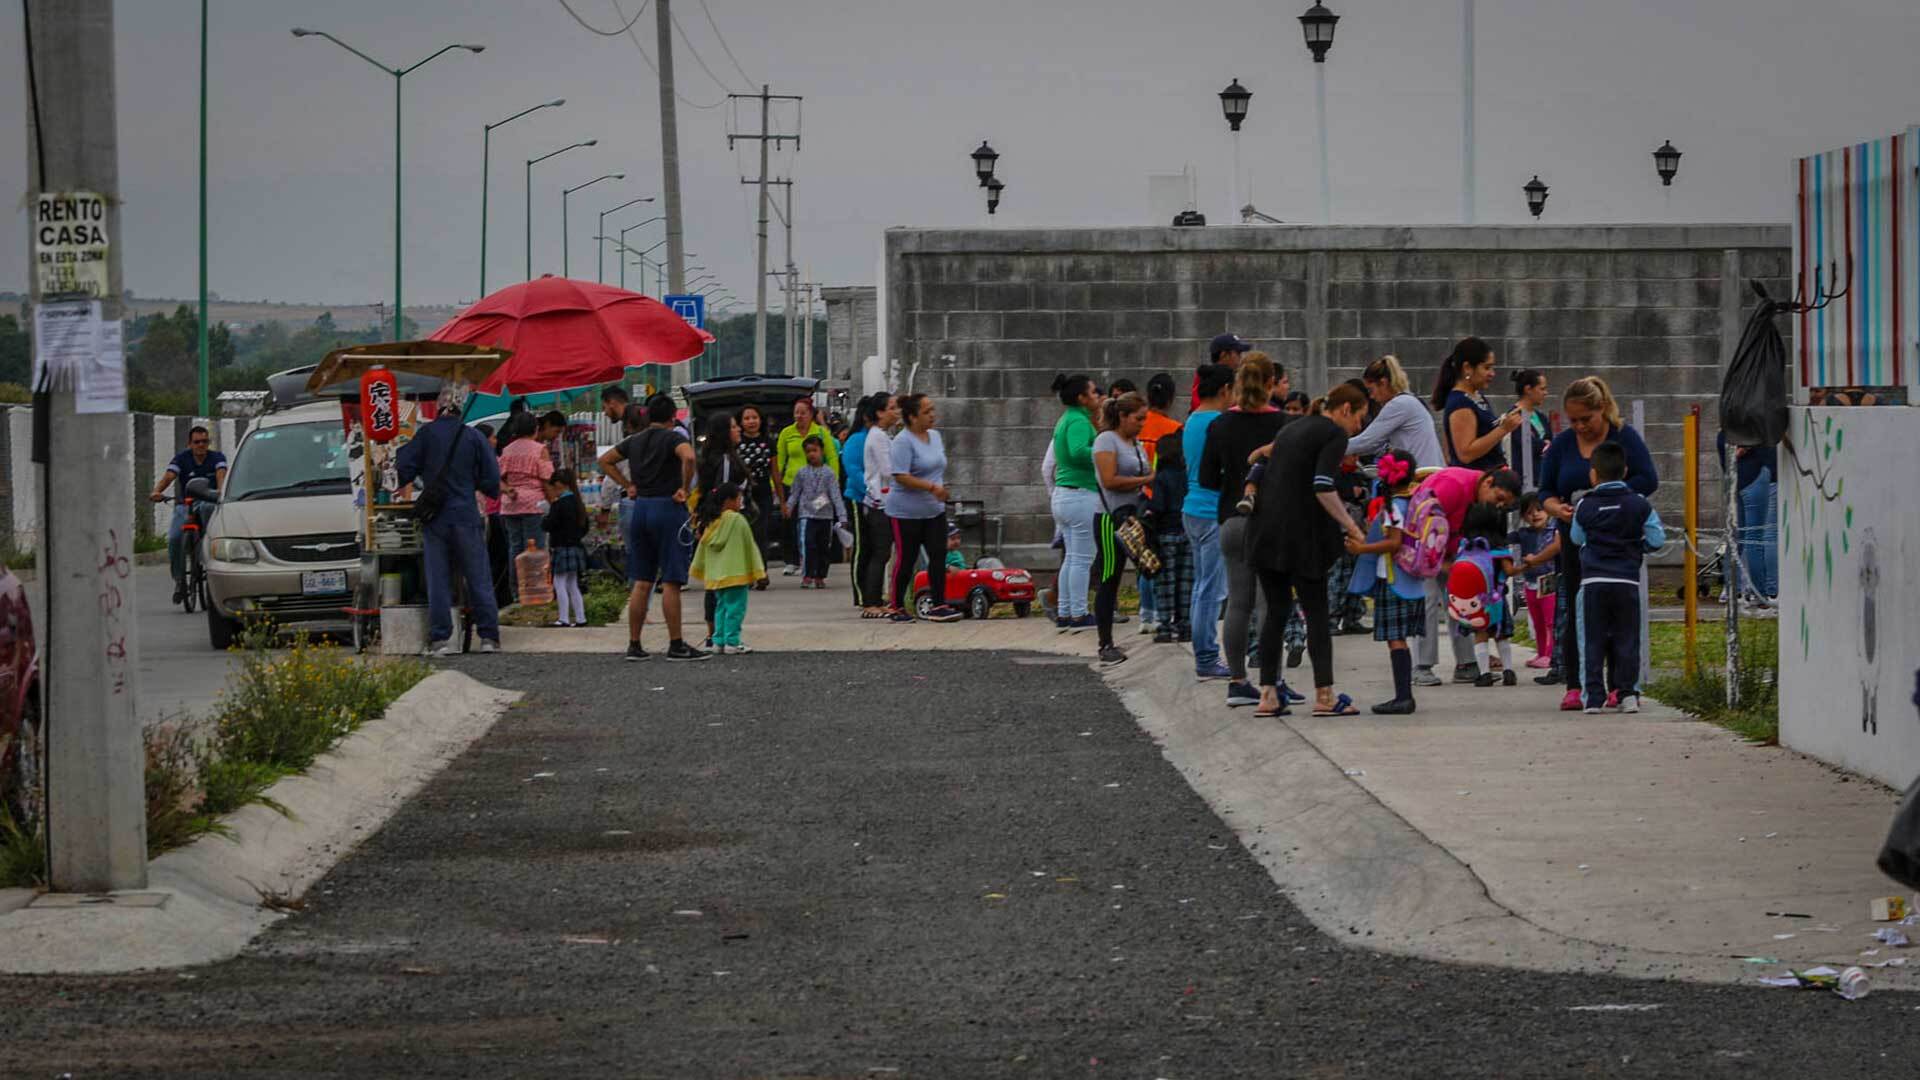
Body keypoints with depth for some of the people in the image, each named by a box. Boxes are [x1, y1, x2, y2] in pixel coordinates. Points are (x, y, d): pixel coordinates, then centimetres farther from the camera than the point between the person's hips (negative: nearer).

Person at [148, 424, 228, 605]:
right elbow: (169, 475, -13)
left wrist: (220, 490, -41)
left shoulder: (217, 458, 2)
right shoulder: (182, 458, 2)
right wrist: (157, 491, -34)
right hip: (186, 506, 1)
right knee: (174, 538, -24)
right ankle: (179, 581, -9)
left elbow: (221, 474, -18)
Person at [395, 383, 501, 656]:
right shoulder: (474, 437, -3)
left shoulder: (426, 434, -4)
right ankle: (489, 637, 3)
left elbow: (403, 469, -3)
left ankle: (439, 639, 1)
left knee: (437, 580, 5)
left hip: (434, 520, 0)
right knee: (478, 579, 6)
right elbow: (491, 482, 0)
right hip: (466, 517, 0)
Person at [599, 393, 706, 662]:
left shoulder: (634, 441, 12)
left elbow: (605, 461, 21)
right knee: (671, 582, -4)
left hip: (640, 507, 6)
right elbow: (688, 457, -28)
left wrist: (628, 485, 15)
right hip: (668, 508, -6)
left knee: (641, 582, 9)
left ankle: (634, 645, 9)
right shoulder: (672, 438, -8)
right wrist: (684, 488, -15)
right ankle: (676, 645, -4)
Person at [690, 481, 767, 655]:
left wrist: (701, 571, 25)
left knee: (721, 607, 16)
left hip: (715, 574, 7)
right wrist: (757, 572, -3)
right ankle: (732, 642, -5)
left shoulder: (711, 522, 7)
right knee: (735, 608, -3)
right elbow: (749, 546, -8)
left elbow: (703, 548, 14)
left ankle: (719, 641, 15)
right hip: (736, 573, -7)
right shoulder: (737, 520, -12)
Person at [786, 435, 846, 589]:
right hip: (807, 514, -1)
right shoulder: (802, 472, 4)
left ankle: (820, 577, 18)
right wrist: (788, 507, -7)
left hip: (826, 515, 1)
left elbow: (836, 495, -3)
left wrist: (842, 516, -10)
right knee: (807, 544, -14)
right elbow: (794, 493, 8)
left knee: (824, 547, 6)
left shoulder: (828, 473, 1)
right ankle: (807, 576, -11)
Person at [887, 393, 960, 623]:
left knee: (938, 557, -2)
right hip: (907, 512, -7)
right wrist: (931, 487, -27)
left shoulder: (935, 436, 9)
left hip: (934, 510, 7)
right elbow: (901, 477, -23)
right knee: (906, 560, 1)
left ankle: (938, 605, 1)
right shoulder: (903, 442, -16)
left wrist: (942, 488, 17)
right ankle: (898, 608, 13)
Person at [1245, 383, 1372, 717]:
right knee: (1316, 613, 1)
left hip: (1265, 531, 7)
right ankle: (1324, 695, -1)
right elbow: (1323, 486, -17)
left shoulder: (1291, 429, 20)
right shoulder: (1334, 434, -4)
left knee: (1276, 611, 11)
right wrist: (1350, 526, -12)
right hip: (1300, 533, -7)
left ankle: (1268, 695, 7)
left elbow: (1261, 473, 18)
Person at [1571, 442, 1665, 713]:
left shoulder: (1586, 507, 1)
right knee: (1627, 640, 6)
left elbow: (1576, 538, 13)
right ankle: (1627, 692, 0)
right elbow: (1657, 539, 3)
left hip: (1593, 581, 0)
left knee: (1594, 641, 4)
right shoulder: (1639, 505, 0)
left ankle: (1594, 696, 0)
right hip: (1627, 581, 0)